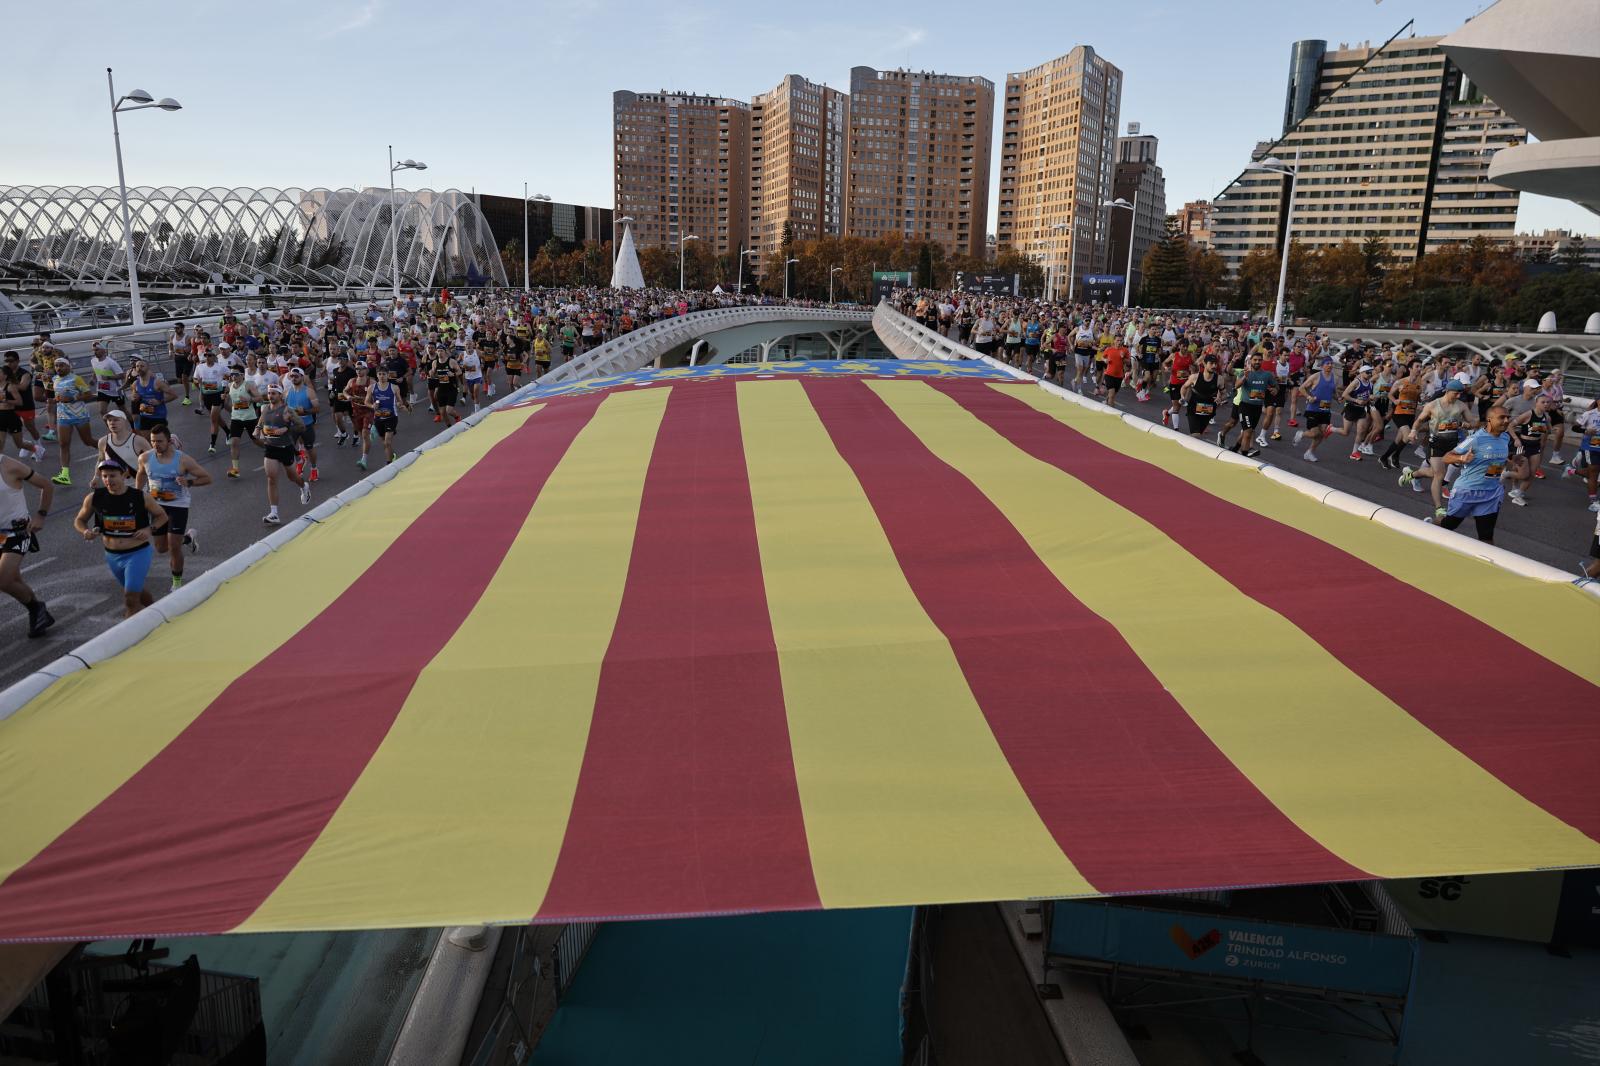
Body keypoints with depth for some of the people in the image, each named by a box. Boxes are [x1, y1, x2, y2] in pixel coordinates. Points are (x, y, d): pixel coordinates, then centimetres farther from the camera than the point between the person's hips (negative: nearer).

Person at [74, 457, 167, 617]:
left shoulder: (141, 497, -13)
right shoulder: (94, 498, -7)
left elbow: (162, 516, 2)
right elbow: (79, 521, 8)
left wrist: (149, 529, -16)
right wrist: (85, 532, -14)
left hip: (138, 554, -4)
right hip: (112, 556, 4)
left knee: (131, 600, -12)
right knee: (136, 593, 22)